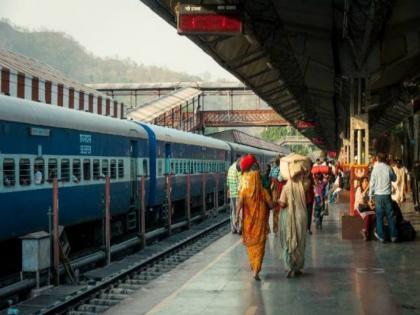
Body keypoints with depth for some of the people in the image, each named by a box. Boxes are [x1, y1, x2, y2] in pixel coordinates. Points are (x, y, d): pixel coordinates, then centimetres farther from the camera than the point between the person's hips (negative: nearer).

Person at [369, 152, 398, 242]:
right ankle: (393, 236, 10)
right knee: (390, 216, 8)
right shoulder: (388, 168, -4)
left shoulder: (375, 169, -6)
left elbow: (372, 183, -2)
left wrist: (370, 195, 7)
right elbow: (394, 178, 12)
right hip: (387, 195, 1)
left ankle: (381, 236, 7)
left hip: (378, 195, -1)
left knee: (379, 216, 6)